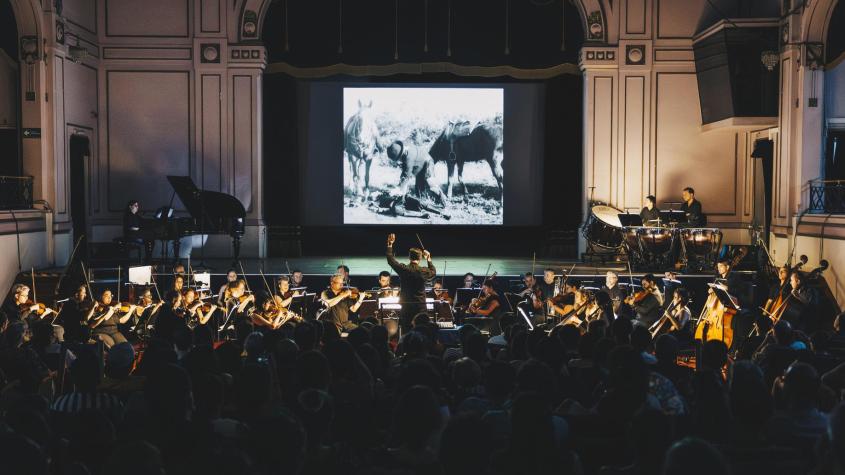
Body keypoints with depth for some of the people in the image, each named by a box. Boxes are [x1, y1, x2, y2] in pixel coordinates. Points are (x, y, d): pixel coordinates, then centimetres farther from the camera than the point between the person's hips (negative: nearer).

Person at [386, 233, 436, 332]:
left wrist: (389, 245, 15)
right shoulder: (424, 271, -7)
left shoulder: (403, 269, -8)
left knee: (405, 333, 5)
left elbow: (390, 260, 7)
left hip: (405, 307, 0)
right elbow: (433, 272, 17)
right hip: (420, 308, 0)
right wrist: (429, 259, 25)